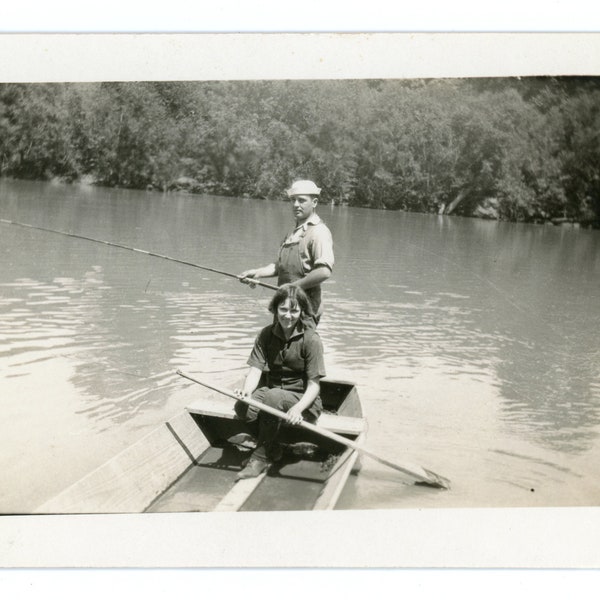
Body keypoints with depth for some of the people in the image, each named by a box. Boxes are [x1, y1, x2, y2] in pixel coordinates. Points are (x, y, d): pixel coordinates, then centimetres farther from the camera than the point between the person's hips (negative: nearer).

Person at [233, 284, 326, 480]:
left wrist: (298, 408, -32)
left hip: (304, 400, -4)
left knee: (272, 396, -35)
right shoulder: (266, 334, 0)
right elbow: (255, 369, -8)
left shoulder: (311, 339, -13)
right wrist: (246, 390, -31)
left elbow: (314, 385, -15)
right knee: (242, 406, -25)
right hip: (273, 392, 4)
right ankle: (273, 448, 1)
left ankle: (262, 456, -15)